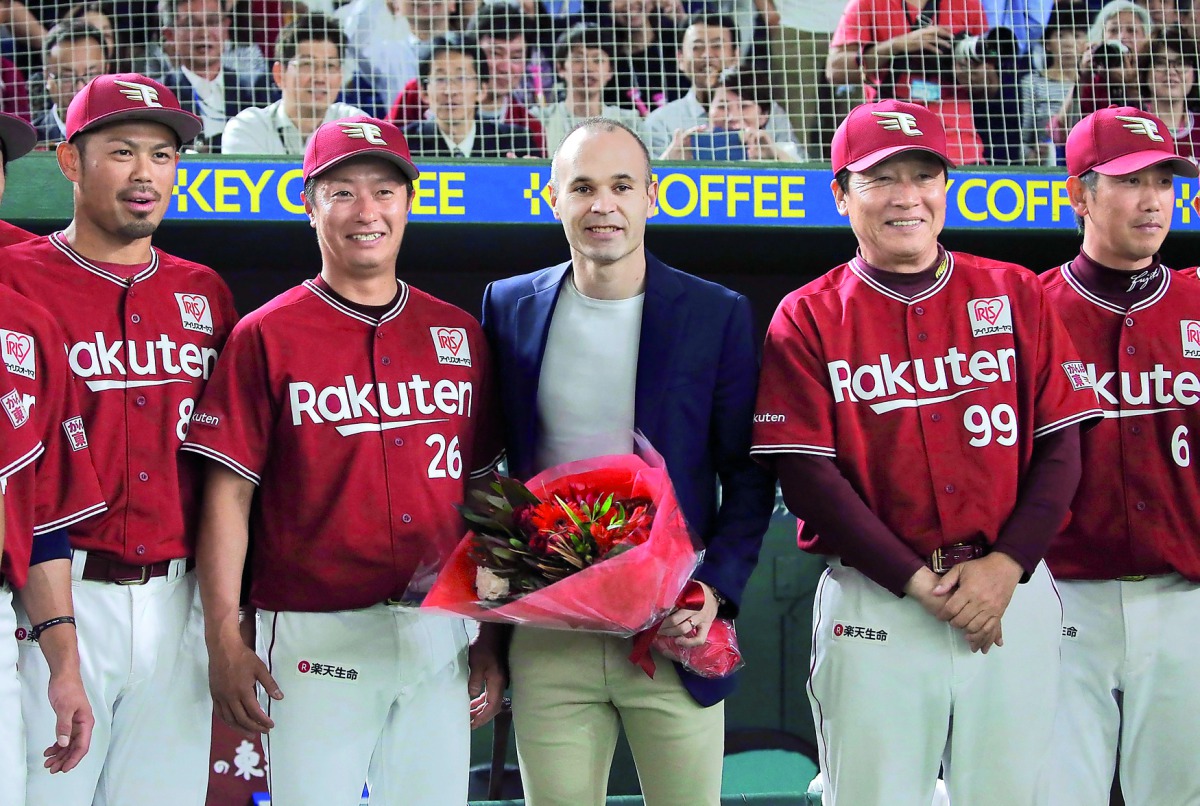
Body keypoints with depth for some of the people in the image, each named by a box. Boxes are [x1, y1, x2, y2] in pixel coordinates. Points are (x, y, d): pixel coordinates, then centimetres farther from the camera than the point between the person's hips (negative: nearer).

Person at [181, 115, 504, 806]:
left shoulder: (458, 333, 11)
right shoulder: (265, 336, 0)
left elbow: (482, 490, 15)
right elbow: (228, 495, -3)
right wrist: (225, 640, -11)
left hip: (442, 636, 4)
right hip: (317, 638, -3)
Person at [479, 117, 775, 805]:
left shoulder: (718, 314, 1)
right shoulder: (510, 308, 6)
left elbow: (749, 476, 3)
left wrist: (716, 590, -11)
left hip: (675, 631, -1)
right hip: (547, 638, 1)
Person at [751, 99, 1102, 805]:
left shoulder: (1016, 295, 8)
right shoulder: (807, 318, 2)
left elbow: (1061, 445, 4)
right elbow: (807, 474, -6)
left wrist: (1008, 563, -10)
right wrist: (920, 582, -13)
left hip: (1016, 594, 2)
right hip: (874, 606, -2)